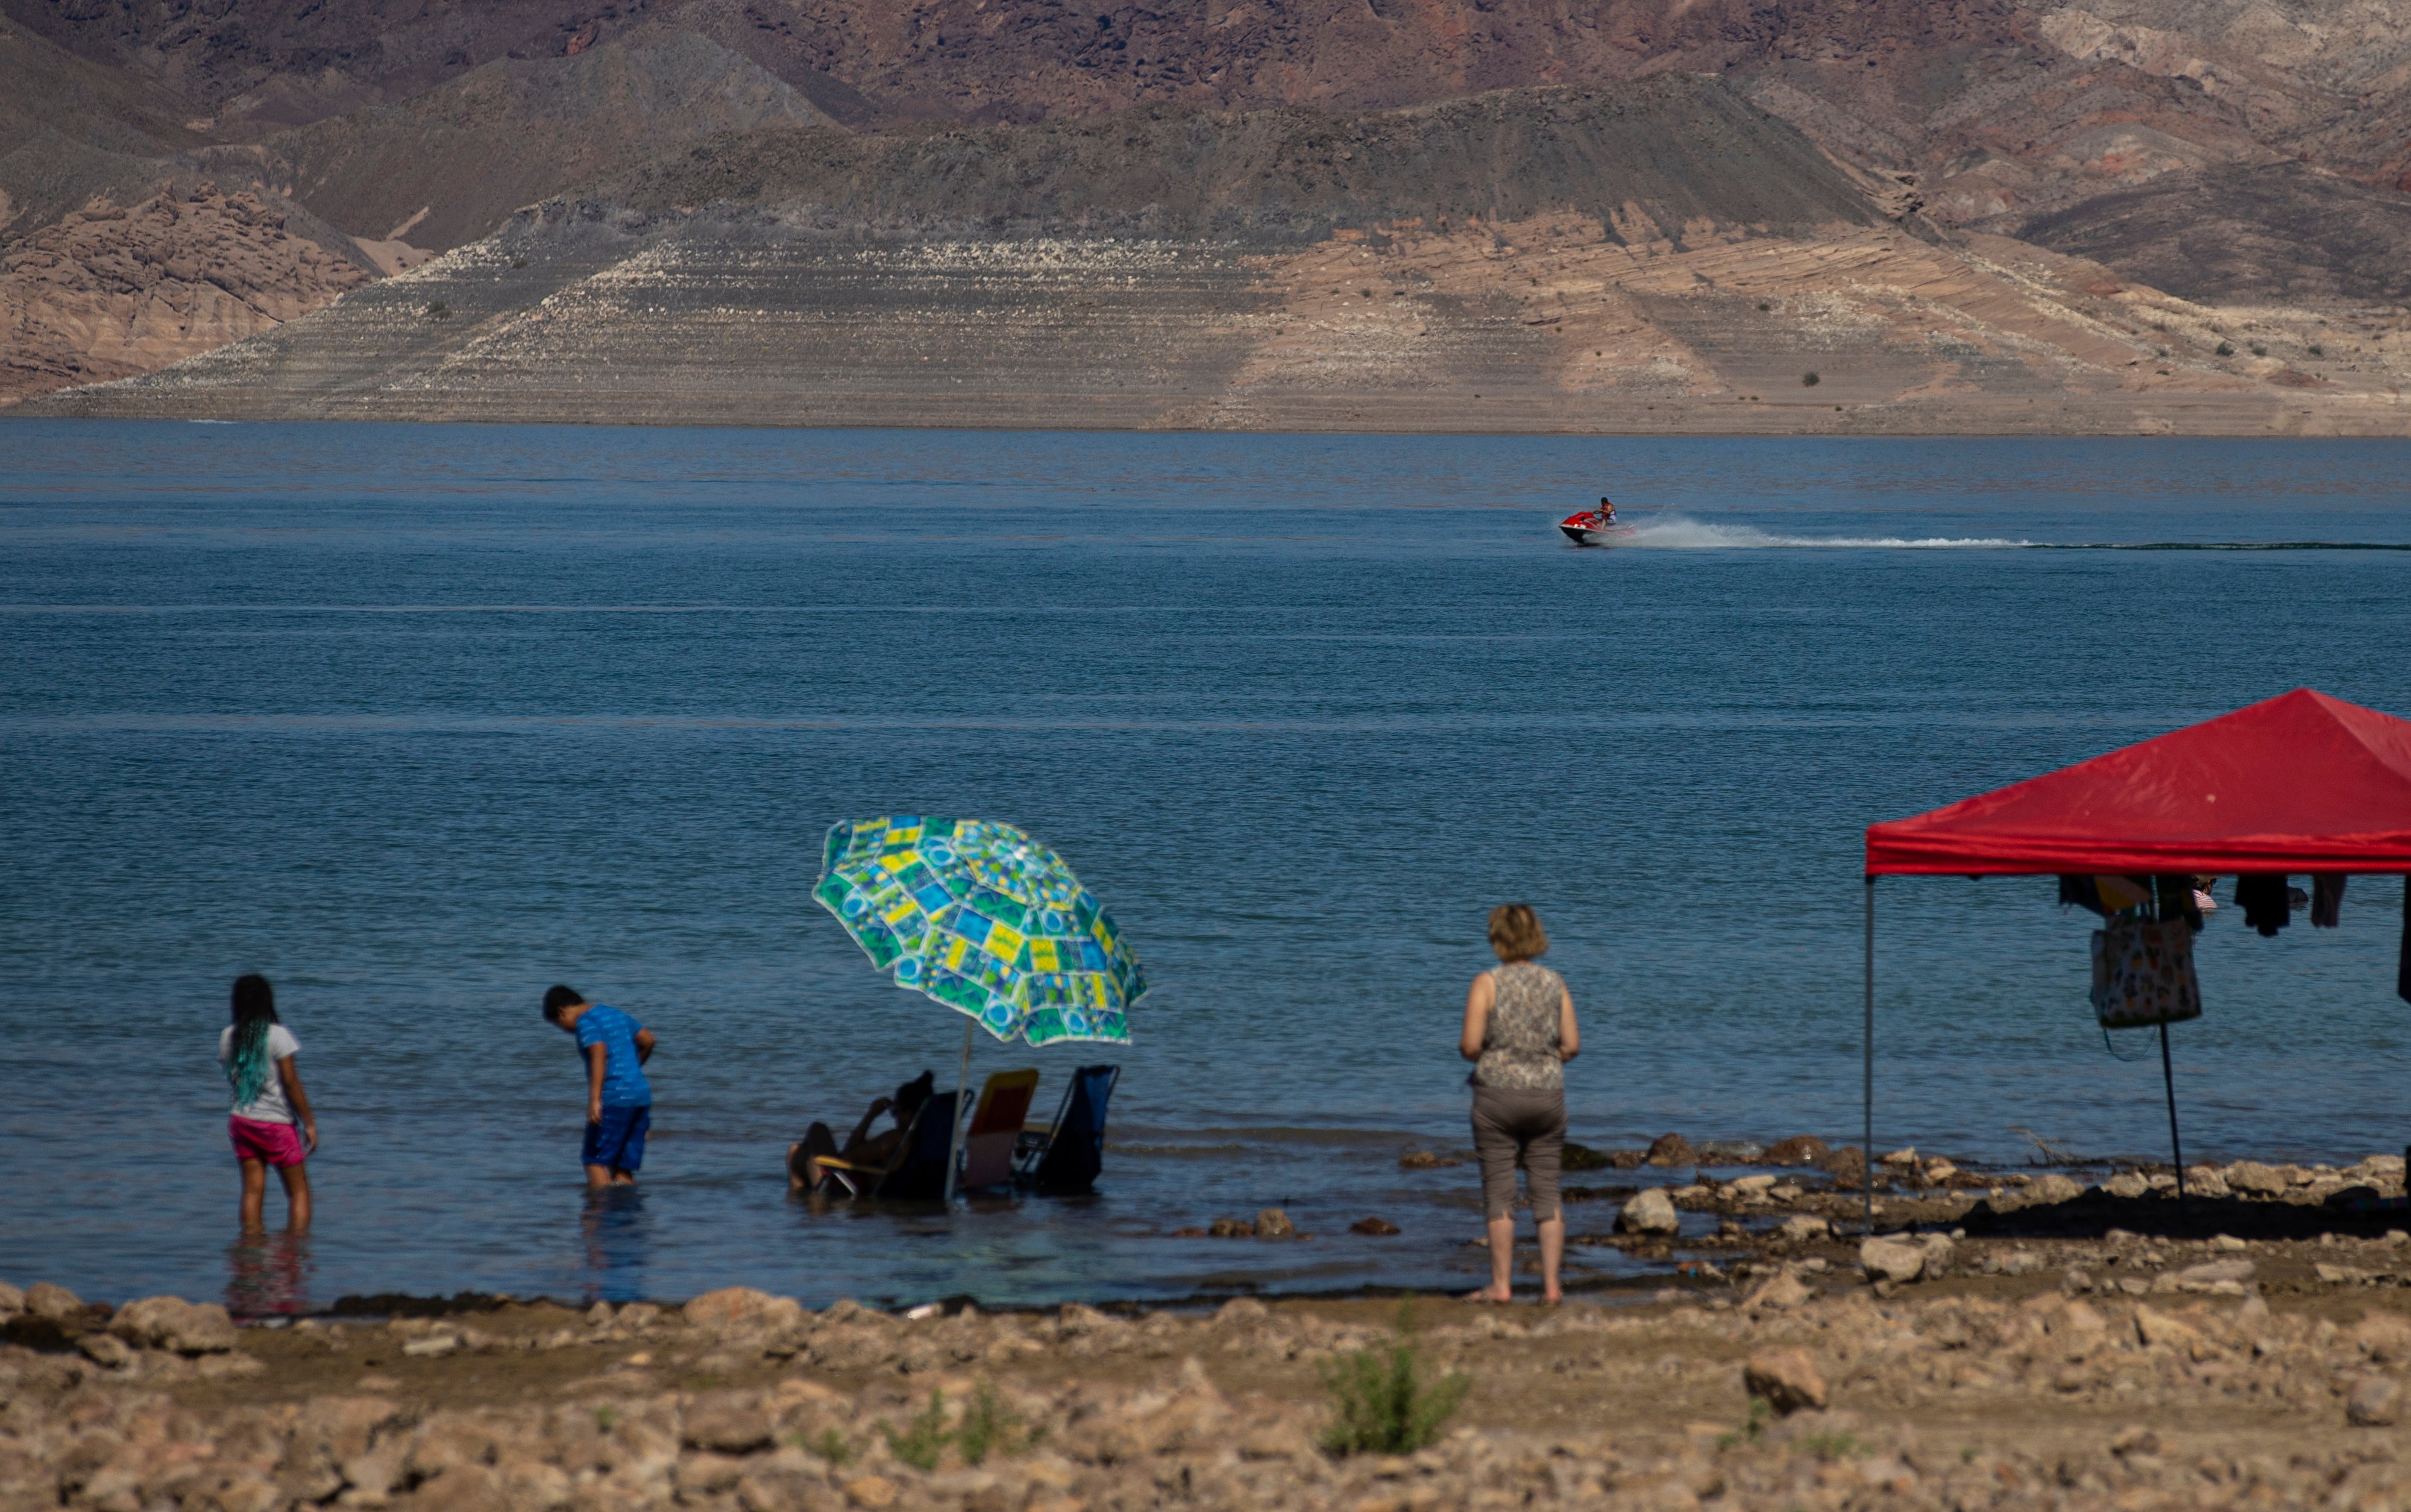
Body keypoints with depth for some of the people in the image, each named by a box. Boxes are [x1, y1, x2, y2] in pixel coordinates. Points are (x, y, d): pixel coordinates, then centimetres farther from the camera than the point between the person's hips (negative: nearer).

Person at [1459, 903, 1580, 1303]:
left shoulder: (1487, 984, -8)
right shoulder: (1555, 984, 2)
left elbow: (1470, 1046, -13)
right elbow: (1572, 1045, 1)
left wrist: (1465, 1046, 10)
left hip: (1498, 1095, -3)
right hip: (1547, 1094, 3)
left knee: (1499, 1192, 3)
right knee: (1547, 1191, 8)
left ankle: (1500, 1285, 4)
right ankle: (1551, 1284, 7)